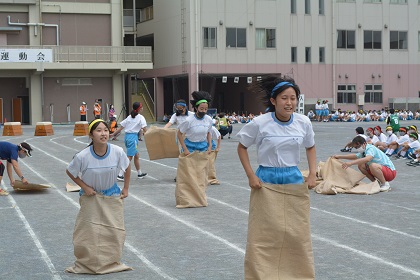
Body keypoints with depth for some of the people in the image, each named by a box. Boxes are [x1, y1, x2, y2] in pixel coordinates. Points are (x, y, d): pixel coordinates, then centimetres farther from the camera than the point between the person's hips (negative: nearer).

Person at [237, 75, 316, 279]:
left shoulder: (304, 122, -4)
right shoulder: (260, 123, -14)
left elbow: (310, 148, 13)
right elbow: (242, 147, 0)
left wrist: (313, 173, 1)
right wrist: (251, 176, -8)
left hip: (294, 181, 3)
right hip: (266, 182, -3)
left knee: (298, 234, 9)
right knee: (263, 234, 0)